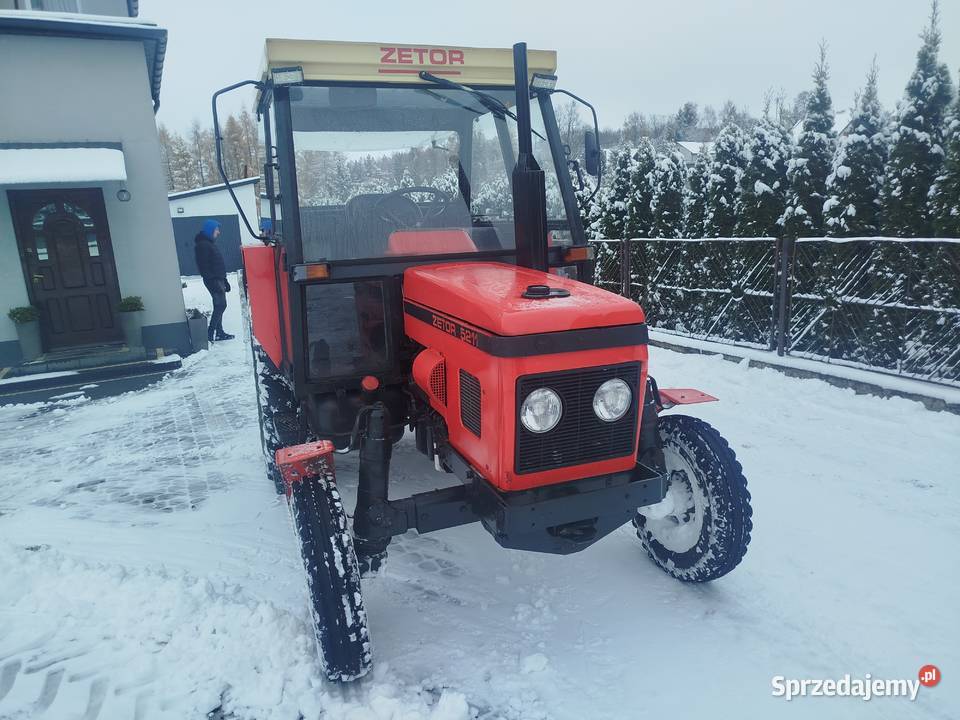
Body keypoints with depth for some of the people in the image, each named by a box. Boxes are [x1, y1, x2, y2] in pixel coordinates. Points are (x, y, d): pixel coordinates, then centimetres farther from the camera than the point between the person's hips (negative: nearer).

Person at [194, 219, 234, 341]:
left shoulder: (210, 243, 18)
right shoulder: (202, 245, -13)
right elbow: (204, 267, -19)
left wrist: (224, 280, 22)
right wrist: (213, 282, -24)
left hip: (218, 279, 10)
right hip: (213, 281, -10)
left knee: (219, 306, 11)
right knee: (221, 305, -13)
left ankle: (219, 332, 17)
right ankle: (210, 333, -12)